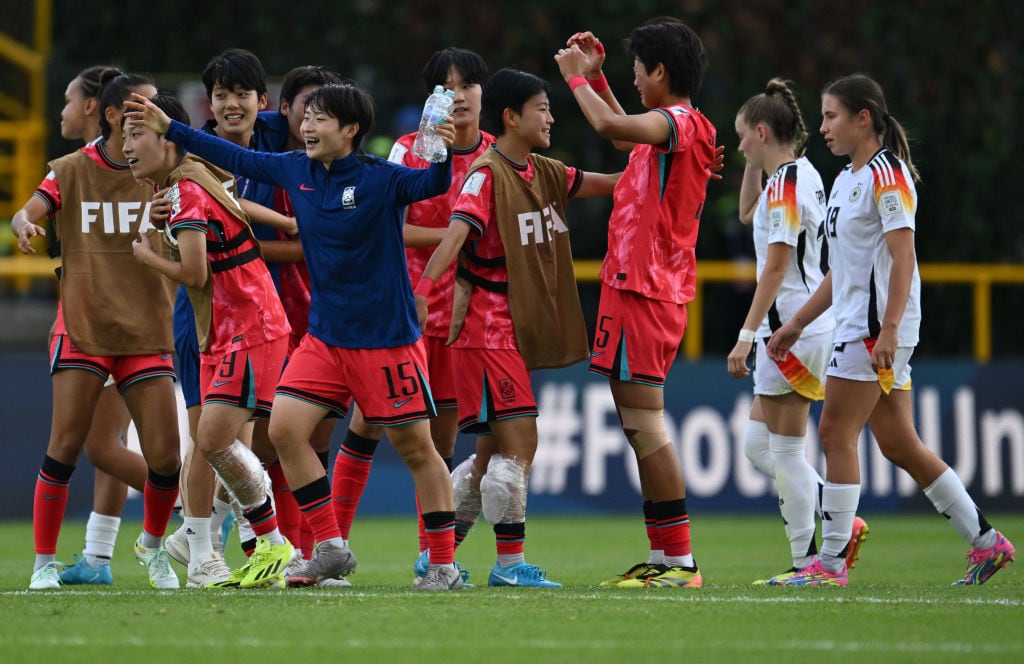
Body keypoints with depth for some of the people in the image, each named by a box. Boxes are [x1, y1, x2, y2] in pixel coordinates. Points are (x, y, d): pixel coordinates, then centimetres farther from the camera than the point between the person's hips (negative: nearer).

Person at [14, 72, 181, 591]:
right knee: (64, 448, -10)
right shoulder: (72, 170, 1)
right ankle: (44, 562, 4)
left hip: (145, 331, 2)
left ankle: (153, 546, 24)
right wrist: (24, 224, -33)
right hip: (82, 328, -2)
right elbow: (27, 213, -9)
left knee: (165, 458, -4)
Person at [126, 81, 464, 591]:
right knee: (284, 429, -5)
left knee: (415, 448, -1)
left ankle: (444, 564, 8)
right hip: (324, 335, 6)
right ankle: (330, 549, 4)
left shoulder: (380, 179, -14)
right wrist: (168, 129, 17)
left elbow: (431, 185, -28)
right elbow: (235, 158, 14)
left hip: (387, 339, -6)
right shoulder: (295, 171, 3)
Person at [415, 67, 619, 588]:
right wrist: (424, 289, -36)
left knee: (496, 452, 11)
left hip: (524, 328, 9)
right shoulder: (487, 173, -12)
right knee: (519, 441, -13)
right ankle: (510, 562, -8)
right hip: (488, 325, -9)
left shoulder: (545, 173, 13)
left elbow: (608, 183, 18)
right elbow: (457, 232, -24)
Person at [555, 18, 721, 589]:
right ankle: (663, 558, 15)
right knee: (642, 428, 13)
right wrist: (595, 76, 34)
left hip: (641, 290, -10)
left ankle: (681, 562, -12)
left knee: (645, 427, -11)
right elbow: (626, 135, 40)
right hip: (657, 290, 10)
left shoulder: (679, 123, -13)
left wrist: (576, 77, -13)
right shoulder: (674, 129, 17)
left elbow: (611, 126, -30)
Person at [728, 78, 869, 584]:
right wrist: (755, 161, 22)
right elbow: (748, 214, 34)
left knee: (785, 450, -4)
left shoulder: (786, 183, -15)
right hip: (800, 327, 10)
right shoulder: (802, 173, 14)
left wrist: (746, 336, -21)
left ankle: (807, 561, -1)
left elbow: (776, 265, -20)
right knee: (758, 445, 11)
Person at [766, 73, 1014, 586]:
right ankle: (986, 542, 13)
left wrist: (888, 329, -26)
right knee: (899, 445, 8)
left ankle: (831, 562, -8)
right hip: (858, 326, 9)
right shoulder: (847, 179, 19)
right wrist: (797, 323, 23)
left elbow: (902, 257, -18)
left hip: (878, 328, -9)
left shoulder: (886, 174, -10)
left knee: (836, 433, -10)